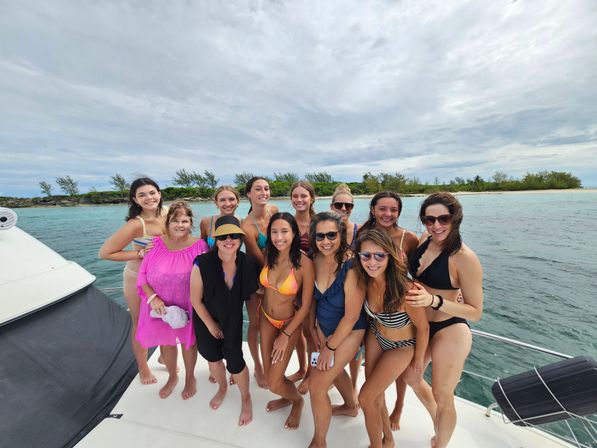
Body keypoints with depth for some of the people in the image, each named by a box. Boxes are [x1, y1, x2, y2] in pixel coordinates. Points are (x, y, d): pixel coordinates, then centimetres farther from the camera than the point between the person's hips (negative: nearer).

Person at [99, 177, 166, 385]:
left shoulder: (166, 213, -11)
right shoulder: (136, 224, -27)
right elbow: (105, 252, -22)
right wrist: (140, 253, -25)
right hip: (138, 278, -4)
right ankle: (143, 367, 40)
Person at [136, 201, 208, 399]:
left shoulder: (199, 246, -18)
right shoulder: (157, 243, -11)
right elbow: (142, 274, -4)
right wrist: (152, 297, -17)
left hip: (187, 307, -2)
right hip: (160, 306, 3)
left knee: (188, 341, 19)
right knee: (166, 342, 24)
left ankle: (190, 378, 49)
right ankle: (172, 377, 55)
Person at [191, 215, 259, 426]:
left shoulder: (247, 263, -26)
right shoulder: (202, 265, -31)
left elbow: (250, 291, -5)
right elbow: (196, 300, -17)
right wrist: (211, 325, -8)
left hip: (232, 319, 0)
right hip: (206, 320, 0)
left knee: (235, 361, 3)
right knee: (213, 357, 20)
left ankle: (246, 399, 36)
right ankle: (222, 388, 55)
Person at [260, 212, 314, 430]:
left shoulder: (304, 263, -28)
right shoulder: (268, 255, -14)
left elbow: (306, 305, -19)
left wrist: (286, 335, -14)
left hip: (289, 322, -4)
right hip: (266, 318, 5)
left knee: (274, 383, 1)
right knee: (269, 372, 16)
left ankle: (298, 400, 37)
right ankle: (287, 397, 50)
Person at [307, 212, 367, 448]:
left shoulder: (352, 266, -31)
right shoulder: (315, 259, -13)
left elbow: (351, 316, -24)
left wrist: (330, 346, -14)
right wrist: (312, 326, 5)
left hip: (349, 331, -6)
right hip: (324, 325, 6)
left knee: (317, 385, -1)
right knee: (334, 370, 28)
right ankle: (351, 406, 61)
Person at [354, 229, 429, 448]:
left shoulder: (404, 289, -38)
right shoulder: (366, 281, -22)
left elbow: (423, 327, -19)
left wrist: (419, 359, -4)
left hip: (401, 347, -4)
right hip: (375, 337, 4)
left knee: (365, 398, 2)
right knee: (375, 395, 17)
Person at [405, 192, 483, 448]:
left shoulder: (465, 257, -24)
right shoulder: (425, 239, -6)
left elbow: (475, 312, -19)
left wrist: (434, 300, -32)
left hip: (450, 332, -7)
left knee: (442, 398, 14)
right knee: (411, 377, 26)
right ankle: (439, 426, 55)